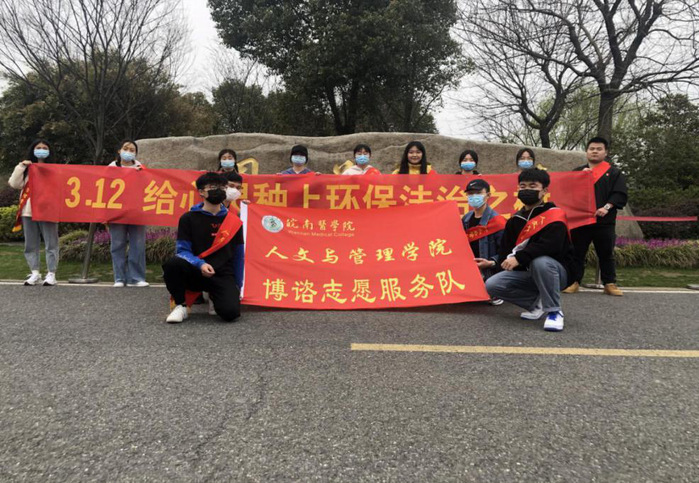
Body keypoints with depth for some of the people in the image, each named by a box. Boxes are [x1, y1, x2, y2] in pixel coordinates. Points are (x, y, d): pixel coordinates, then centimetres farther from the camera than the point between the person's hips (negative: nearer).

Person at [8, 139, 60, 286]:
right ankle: (35, 273, 13)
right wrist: (21, 167, -3)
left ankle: (51, 274, 0)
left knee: (51, 243, -3)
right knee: (31, 244, 6)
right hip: (29, 211, 4)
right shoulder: (26, 168, 15)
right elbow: (15, 184, 3)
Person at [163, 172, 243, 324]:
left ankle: (214, 296, 14)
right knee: (173, 263, -34)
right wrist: (200, 264, -23)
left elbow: (238, 255, 12)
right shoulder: (189, 218, 1)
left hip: (222, 275, 1)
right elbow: (182, 250, -3)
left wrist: (237, 286, 13)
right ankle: (180, 305, -8)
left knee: (231, 312, -24)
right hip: (194, 273, -1)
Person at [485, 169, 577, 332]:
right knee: (491, 285, -13)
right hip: (526, 273, 6)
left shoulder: (554, 215, -13)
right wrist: (507, 261, -9)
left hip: (557, 271, -6)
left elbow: (550, 245, -30)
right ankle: (537, 303, 4)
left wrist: (519, 258, -31)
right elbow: (505, 248, 10)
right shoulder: (515, 220, 8)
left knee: (540, 261, -40)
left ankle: (554, 311, -19)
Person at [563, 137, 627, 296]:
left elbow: (620, 195, -2)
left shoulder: (615, 173, 8)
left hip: (604, 221, -1)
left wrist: (607, 207, -17)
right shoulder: (577, 171, 15)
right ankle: (574, 282, 10)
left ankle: (610, 284, 13)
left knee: (606, 254, 5)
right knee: (577, 253, 3)